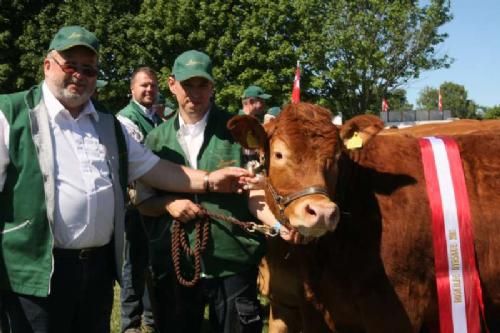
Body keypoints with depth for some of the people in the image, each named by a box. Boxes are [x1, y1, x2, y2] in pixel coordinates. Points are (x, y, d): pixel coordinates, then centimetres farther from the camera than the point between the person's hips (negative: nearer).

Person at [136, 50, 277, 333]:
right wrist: (168, 204, -12)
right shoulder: (157, 139, 6)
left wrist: (281, 224, -25)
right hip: (173, 265, 2)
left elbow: (254, 191, -6)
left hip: (233, 263, -2)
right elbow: (143, 201, 10)